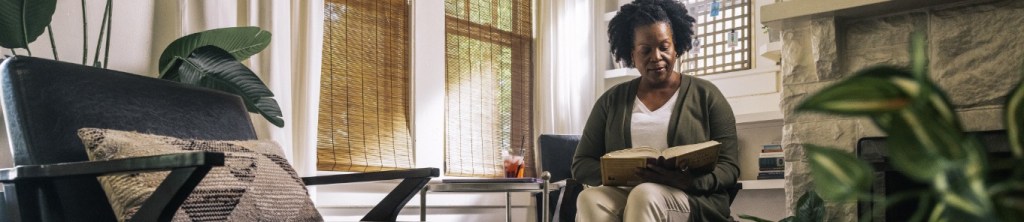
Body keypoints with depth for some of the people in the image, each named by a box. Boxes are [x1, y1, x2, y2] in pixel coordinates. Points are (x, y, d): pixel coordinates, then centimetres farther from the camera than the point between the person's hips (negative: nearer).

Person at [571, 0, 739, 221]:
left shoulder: (706, 95, 8)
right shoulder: (611, 100, 14)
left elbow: (729, 168, 3)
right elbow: (581, 164, 11)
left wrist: (690, 182, -20)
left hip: (691, 199, -2)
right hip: (623, 194, 2)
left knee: (645, 195, -37)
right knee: (590, 199, -33)